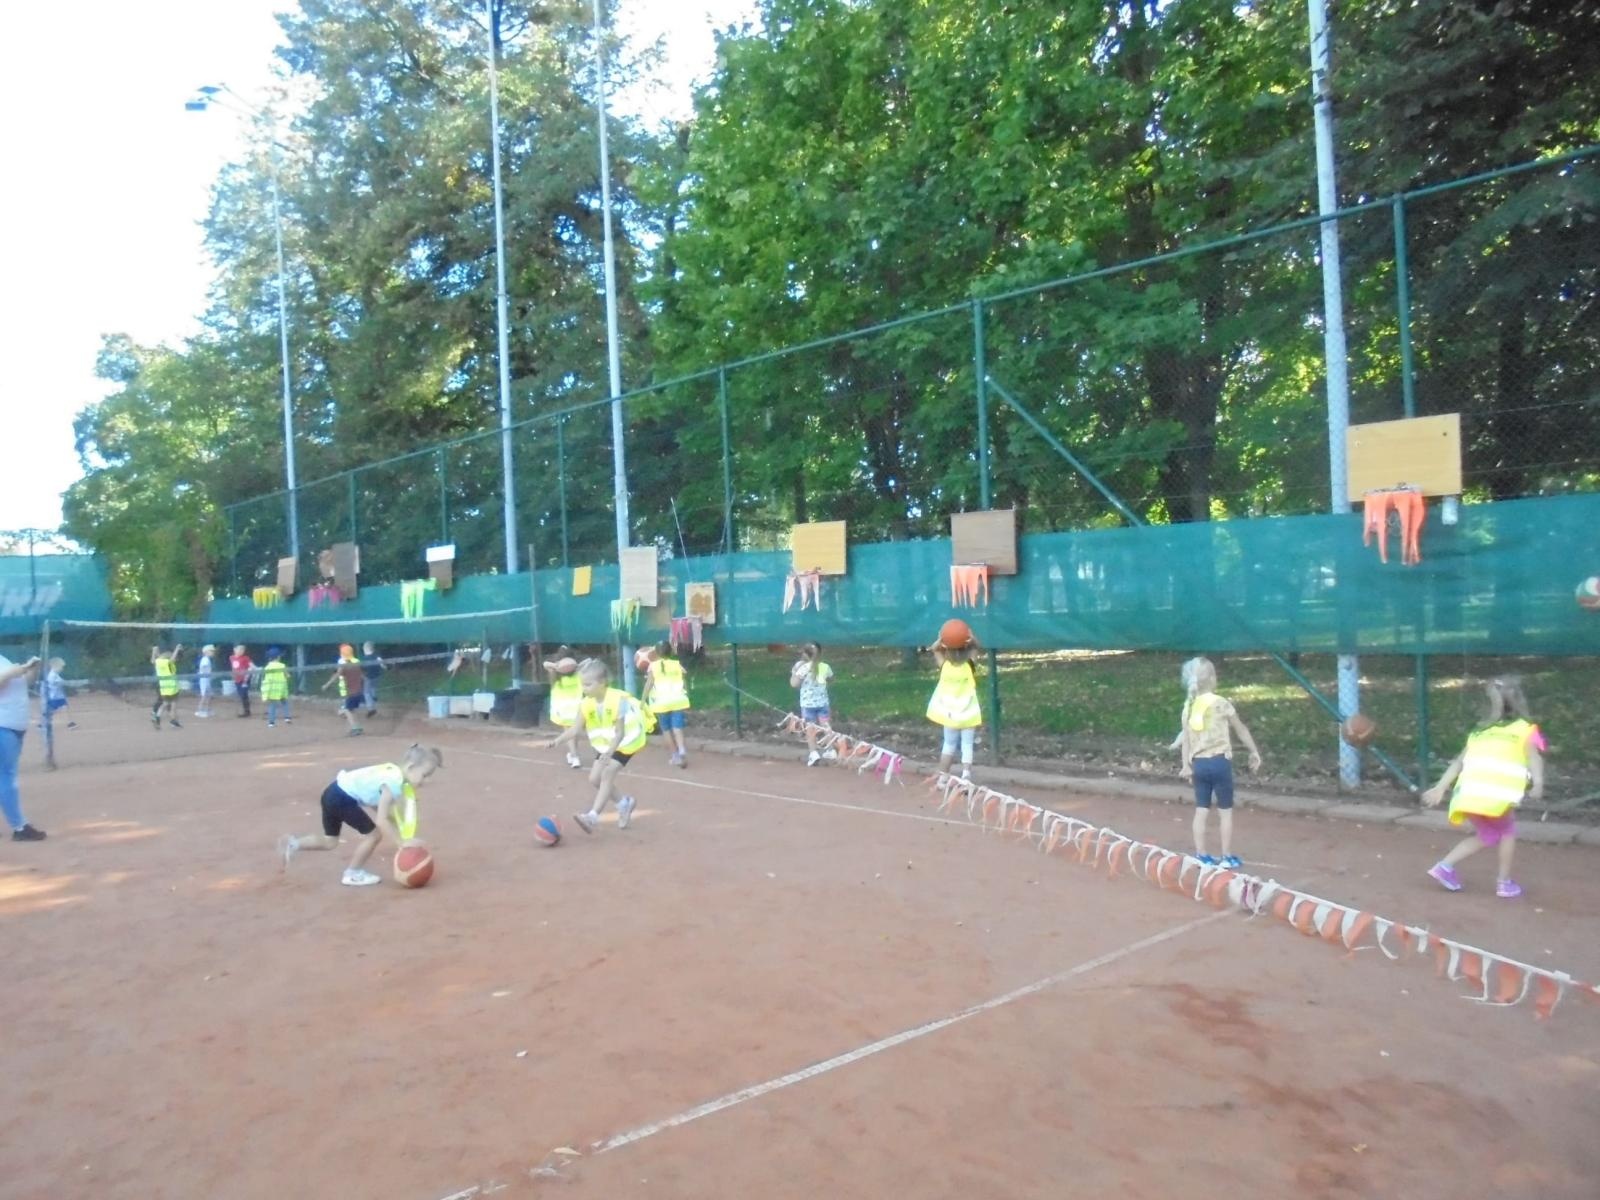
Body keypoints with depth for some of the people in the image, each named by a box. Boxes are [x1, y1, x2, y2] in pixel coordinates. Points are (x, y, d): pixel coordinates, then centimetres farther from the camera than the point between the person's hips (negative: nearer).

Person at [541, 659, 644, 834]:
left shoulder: (618, 700, -28)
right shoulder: (587, 704, -10)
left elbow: (619, 733, -29)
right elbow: (575, 729, -11)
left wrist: (609, 753, -42)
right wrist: (557, 740, -27)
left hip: (625, 742, -7)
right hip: (605, 744, 7)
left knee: (607, 774, -22)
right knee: (595, 778, 5)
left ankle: (593, 816, -24)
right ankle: (624, 803, 27)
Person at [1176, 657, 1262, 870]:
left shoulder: (1188, 706, 3)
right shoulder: (1220, 703, -9)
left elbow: (1185, 738, 5)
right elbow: (1241, 730, 2)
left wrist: (1186, 765, 12)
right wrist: (1254, 752, 14)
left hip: (1198, 763, 4)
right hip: (1219, 762, -4)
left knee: (1201, 811, 10)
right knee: (1225, 811, 7)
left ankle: (1201, 856, 14)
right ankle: (1228, 857, 12)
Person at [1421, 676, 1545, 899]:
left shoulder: (1481, 731, 24)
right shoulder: (1525, 730, 10)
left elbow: (1459, 761, 23)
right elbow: (1534, 757, -8)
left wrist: (1440, 788, 25)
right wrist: (1538, 783, -22)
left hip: (1468, 794, 5)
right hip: (1497, 795, -5)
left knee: (1487, 835, 26)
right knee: (1507, 831, 23)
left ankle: (1445, 866, 19)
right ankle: (1504, 882, 24)